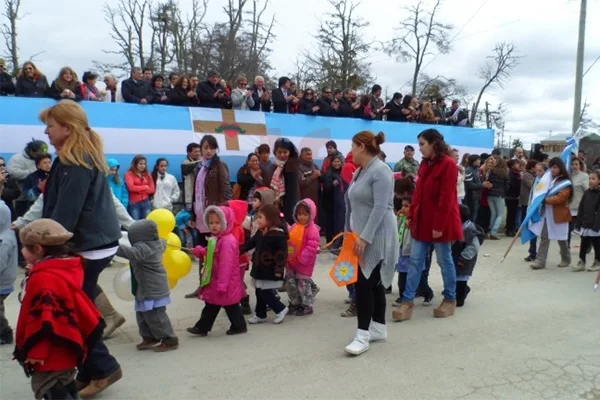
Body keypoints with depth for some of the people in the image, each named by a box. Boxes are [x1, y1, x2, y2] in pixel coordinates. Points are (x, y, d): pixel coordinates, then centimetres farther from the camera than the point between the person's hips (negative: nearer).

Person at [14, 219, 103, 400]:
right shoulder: (67, 268, 6)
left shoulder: (43, 278, -25)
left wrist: (37, 351, -22)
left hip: (52, 353, -10)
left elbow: (44, 319, -28)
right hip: (65, 347, 10)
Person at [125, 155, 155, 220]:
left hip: (146, 202, 4)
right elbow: (131, 187, -14)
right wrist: (145, 187, -4)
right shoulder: (129, 174, -1)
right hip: (134, 203, -4)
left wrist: (138, 189, -4)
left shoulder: (147, 175, 12)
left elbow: (152, 189, 6)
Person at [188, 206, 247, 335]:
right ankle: (202, 327, 24)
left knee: (231, 306, 5)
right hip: (215, 280, 10)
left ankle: (239, 326, 20)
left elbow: (226, 265, -25)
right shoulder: (217, 239, 10)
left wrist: (222, 284, -24)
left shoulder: (227, 242, -24)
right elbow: (211, 256, 18)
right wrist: (201, 252, 0)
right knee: (211, 305, 16)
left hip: (226, 283, -10)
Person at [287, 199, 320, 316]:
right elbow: (288, 242, 14)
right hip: (292, 261, 7)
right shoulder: (294, 227, 5)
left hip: (304, 263, -7)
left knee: (303, 284, 2)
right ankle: (295, 303, 28)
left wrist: (302, 259, -22)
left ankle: (307, 306, 17)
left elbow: (311, 247, -21)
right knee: (290, 282, 12)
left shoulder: (312, 229, -17)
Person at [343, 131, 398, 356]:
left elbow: (381, 208, -23)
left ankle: (363, 335, -4)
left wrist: (365, 237, -25)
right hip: (361, 236, 9)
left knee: (365, 283, -10)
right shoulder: (359, 171, 13)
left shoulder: (380, 171, -16)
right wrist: (349, 232, 14)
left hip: (376, 237, -9)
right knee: (374, 282, 13)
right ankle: (379, 328, 22)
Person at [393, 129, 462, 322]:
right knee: (415, 260, 5)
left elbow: (446, 198, -18)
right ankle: (407, 301, 9)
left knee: (444, 261, 6)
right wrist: (412, 216, 10)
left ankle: (450, 299, 23)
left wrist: (439, 225, -19)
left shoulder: (448, 164, -13)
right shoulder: (425, 163, 11)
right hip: (422, 220, 7)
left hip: (439, 223, -7)